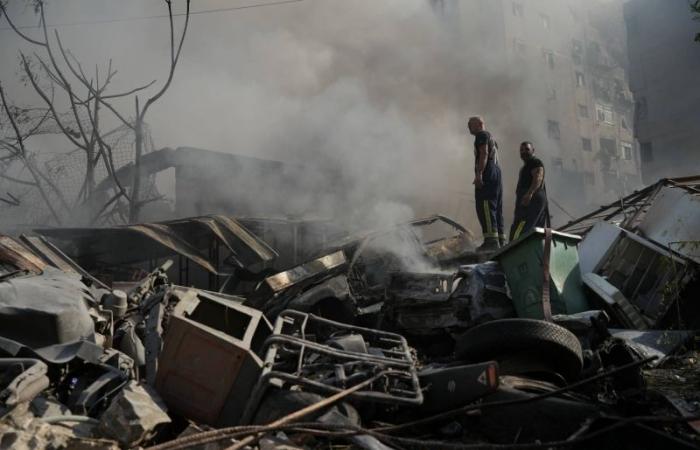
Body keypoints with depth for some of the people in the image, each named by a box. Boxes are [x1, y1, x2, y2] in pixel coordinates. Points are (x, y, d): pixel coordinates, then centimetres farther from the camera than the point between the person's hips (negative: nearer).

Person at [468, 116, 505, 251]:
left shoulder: (482, 135, 0)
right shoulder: (491, 137, 30)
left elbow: (484, 154, -15)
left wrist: (479, 174, -24)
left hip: (487, 174, -10)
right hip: (496, 172, 10)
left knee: (485, 207, -18)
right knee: (496, 209, 8)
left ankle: (491, 240, -27)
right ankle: (500, 240, 6)